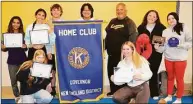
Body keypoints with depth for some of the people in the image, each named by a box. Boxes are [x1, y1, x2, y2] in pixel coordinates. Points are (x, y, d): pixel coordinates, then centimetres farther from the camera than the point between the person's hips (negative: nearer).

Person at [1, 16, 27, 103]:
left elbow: (26, 48, 3)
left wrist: (25, 47, -19)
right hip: (12, 61, 1)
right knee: (13, 80, 7)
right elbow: (5, 49, 6)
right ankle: (17, 96, 22)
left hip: (22, 60, -1)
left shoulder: (23, 34, 1)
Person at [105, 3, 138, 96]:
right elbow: (107, 36, 18)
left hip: (123, 54, -6)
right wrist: (104, 47, 15)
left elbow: (133, 38, -12)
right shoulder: (112, 21, 14)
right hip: (112, 54, 6)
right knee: (111, 72, 13)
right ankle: (113, 91, 28)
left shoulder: (129, 22, -5)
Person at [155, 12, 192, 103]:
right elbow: (164, 46, -2)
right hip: (168, 59, 4)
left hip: (180, 59, -3)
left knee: (179, 79, 9)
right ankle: (169, 96, 34)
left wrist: (180, 44, -20)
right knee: (170, 78, 18)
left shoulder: (184, 28, -6)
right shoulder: (165, 31, 4)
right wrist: (158, 48, -20)